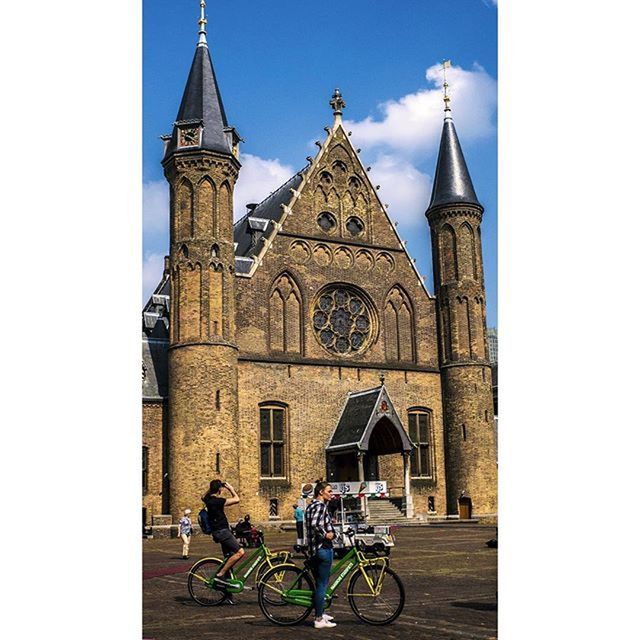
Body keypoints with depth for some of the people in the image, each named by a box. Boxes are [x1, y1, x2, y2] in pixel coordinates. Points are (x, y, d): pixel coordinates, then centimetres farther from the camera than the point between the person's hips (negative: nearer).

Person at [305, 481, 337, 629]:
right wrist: (326, 534, -19)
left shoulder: (311, 506, 15)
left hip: (314, 548, 10)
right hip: (323, 548, -10)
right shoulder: (320, 506, -16)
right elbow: (314, 524, -31)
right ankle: (319, 619, 0)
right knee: (322, 584, -4)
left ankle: (320, 613, 30)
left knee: (319, 582, 20)